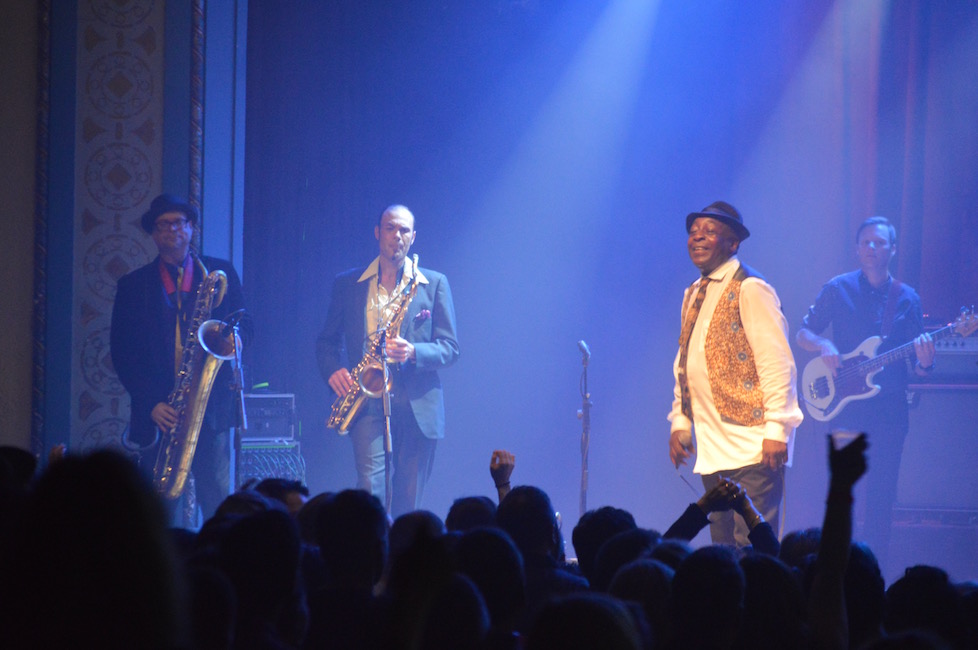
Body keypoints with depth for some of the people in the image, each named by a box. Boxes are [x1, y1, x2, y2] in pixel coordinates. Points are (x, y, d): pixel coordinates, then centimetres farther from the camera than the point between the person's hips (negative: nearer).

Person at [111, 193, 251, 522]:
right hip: (161, 411, 0)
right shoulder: (133, 285, 11)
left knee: (217, 502, -6)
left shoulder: (221, 273, 13)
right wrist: (151, 403, -7)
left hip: (211, 406, 0)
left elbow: (244, 326, 12)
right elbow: (122, 352, 6)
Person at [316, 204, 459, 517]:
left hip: (418, 406, 1)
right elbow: (327, 341, 16)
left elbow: (450, 348, 5)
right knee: (371, 486, -17)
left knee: (408, 500, 3)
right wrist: (333, 371, -5)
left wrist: (413, 352, -14)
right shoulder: (347, 284, 11)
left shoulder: (434, 283, 9)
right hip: (368, 403, -1)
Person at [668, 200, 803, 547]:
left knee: (751, 546, -12)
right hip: (712, 449, 8)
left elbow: (777, 363, -11)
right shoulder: (694, 295, 17)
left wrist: (776, 430, -16)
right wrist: (679, 423, 13)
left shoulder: (750, 290, -7)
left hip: (752, 448, -8)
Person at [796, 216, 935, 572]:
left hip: (890, 409, 1)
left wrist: (924, 362, -16)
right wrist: (824, 346, -13)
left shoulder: (907, 299, 7)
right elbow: (802, 333, 8)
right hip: (844, 405, -1)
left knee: (881, 497, 2)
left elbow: (914, 371, 8)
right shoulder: (838, 289, 3)